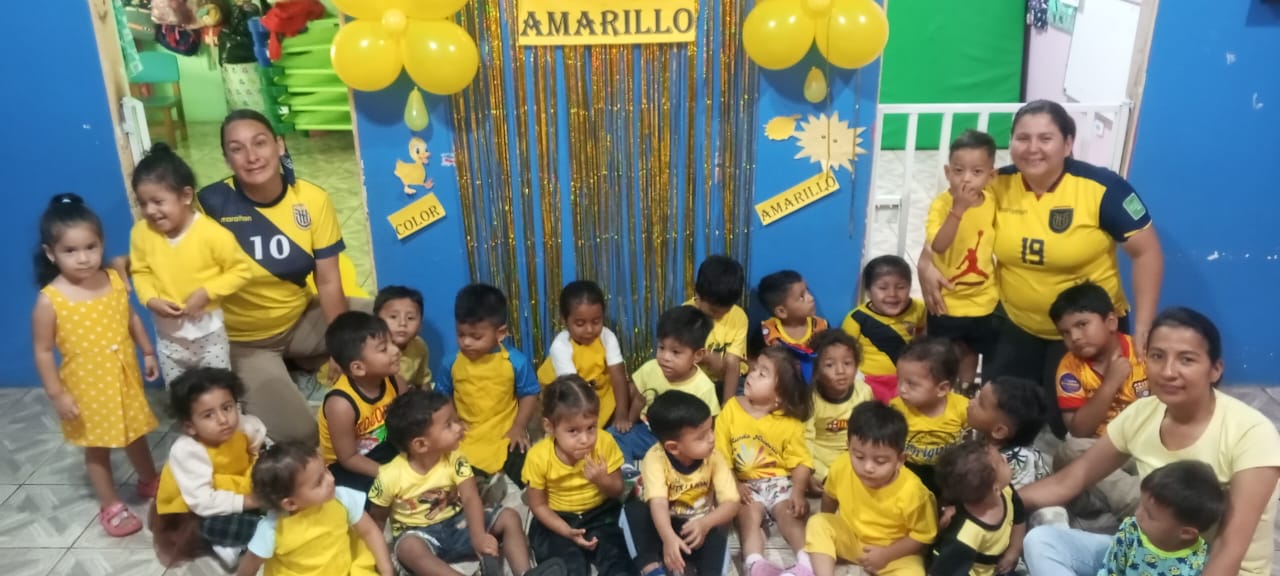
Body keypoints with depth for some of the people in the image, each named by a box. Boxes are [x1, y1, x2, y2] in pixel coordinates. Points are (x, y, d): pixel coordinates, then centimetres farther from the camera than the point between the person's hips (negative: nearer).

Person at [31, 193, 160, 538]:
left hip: (124, 377, 4)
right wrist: (57, 394, -14)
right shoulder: (50, 300, -21)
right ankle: (111, 506, 30)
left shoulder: (115, 280, -9)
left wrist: (148, 353, 11)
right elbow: (43, 352, -14)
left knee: (135, 435, 23)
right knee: (97, 449, 13)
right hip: (86, 386, -3)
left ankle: (150, 481, 47)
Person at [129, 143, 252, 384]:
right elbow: (140, 271, 3)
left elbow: (240, 270, -14)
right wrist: (151, 300, -15)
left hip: (208, 332, -4)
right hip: (167, 334, 4)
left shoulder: (212, 234, -22)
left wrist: (206, 292, -23)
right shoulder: (141, 233, -10)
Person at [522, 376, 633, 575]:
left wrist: (603, 480, -27)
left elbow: (617, 490, -5)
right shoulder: (538, 457, -22)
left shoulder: (605, 443, -19)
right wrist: (568, 532, -19)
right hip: (557, 520, -1)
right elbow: (538, 505, -8)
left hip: (600, 514, 1)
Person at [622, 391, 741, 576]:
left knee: (717, 534, -33)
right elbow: (658, 503, -34)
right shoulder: (655, 458, -22)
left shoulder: (713, 458, -15)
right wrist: (668, 538, -53)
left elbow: (732, 502, -20)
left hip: (697, 527, 0)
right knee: (632, 510, -29)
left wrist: (706, 523, -41)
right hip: (665, 525, 0)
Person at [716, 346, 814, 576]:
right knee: (749, 514, -26)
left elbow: (800, 461, -6)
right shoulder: (731, 409, -2)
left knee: (791, 513, -24)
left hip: (780, 482, 1)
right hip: (746, 484, 0)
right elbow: (721, 456, -3)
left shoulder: (790, 422, -3)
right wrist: (734, 485, -15)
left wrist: (798, 492, -22)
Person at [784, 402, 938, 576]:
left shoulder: (911, 491, -31)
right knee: (818, 523, -18)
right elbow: (830, 495, 3)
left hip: (895, 551, -3)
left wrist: (887, 554, -20)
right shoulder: (841, 468, -22)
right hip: (850, 537, 4)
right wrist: (828, 525, 6)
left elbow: (923, 536, -17)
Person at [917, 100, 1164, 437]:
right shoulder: (997, 186, -10)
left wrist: (1142, 329, -17)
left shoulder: (1101, 188, -19)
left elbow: (1147, 252, -13)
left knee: (1068, 423, -1)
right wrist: (927, 263, -15)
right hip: (1017, 325, 4)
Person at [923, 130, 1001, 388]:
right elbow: (938, 245, -34)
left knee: (970, 350, 23)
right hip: (947, 299, -3)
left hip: (983, 299, 3)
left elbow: (1001, 244, 8)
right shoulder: (941, 204, -19)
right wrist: (958, 209, -39)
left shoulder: (993, 204, -7)